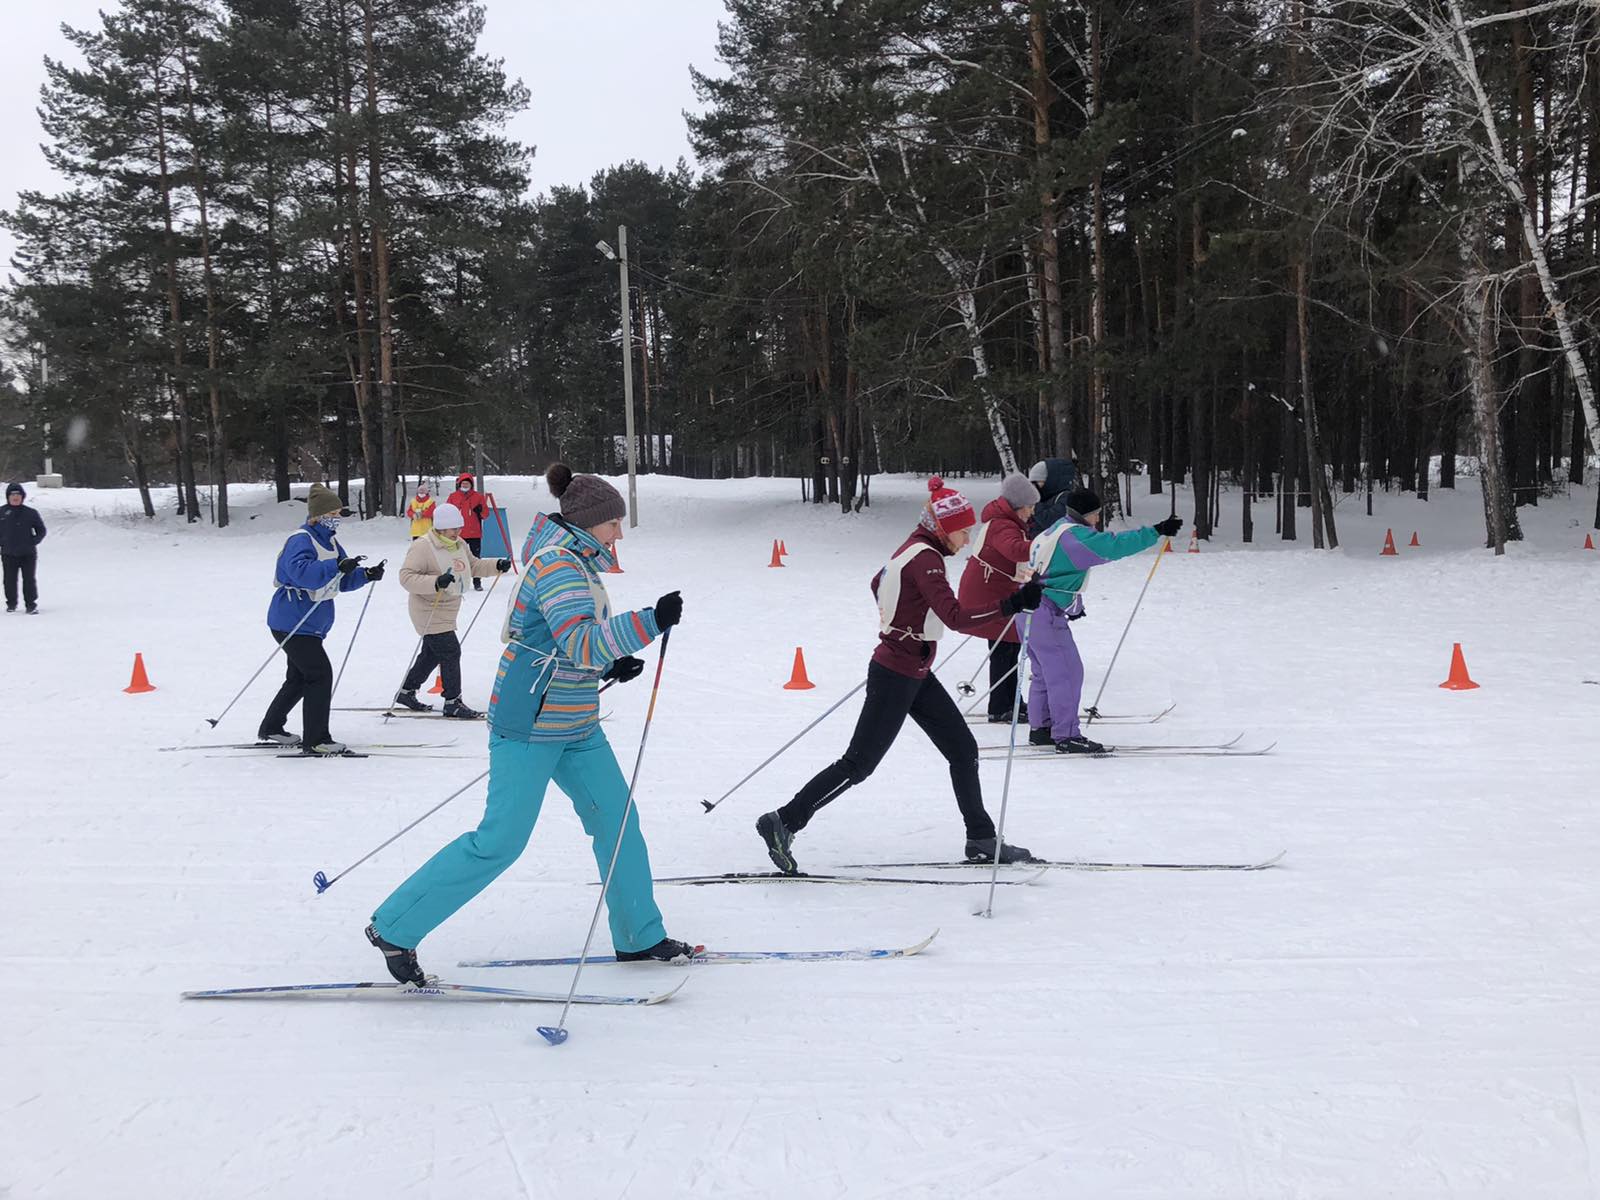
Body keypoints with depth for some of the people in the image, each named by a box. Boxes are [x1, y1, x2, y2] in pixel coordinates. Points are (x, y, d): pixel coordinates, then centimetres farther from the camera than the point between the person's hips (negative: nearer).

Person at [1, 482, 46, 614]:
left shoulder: (31, 513, 2)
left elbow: (41, 530, 8)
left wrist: (33, 542, -5)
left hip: (28, 554, -1)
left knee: (29, 580, -2)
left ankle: (31, 604, 4)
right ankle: (11, 604, 21)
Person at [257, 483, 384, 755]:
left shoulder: (330, 542, 12)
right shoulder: (300, 540, -17)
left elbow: (343, 581, 14)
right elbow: (301, 572, -37)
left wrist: (366, 575, -4)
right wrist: (335, 566, -46)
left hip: (312, 624, 10)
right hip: (293, 623, -10)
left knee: (300, 678, 19)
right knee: (320, 674, -12)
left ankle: (271, 728, 33)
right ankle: (316, 740, -8)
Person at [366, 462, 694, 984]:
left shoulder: (576, 562, 12)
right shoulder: (557, 565, -18)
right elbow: (579, 645, -30)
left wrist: (611, 664, 8)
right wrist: (649, 622, -35)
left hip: (575, 725, 10)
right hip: (531, 725, -10)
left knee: (618, 820, 10)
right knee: (501, 840, -8)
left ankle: (639, 937, 21)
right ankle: (394, 927, 2)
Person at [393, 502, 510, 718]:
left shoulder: (459, 544, 7)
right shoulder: (422, 547, -20)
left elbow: (474, 566, 21)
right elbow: (406, 576, -26)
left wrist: (497, 565, 4)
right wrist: (436, 582, -39)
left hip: (447, 611, 9)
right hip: (430, 612, -9)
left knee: (432, 653, 18)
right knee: (450, 652, -10)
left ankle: (406, 692, 33)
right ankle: (453, 702, -1)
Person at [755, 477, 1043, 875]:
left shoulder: (913, 548, 8)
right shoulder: (925, 558, -21)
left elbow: (878, 584, 25)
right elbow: (956, 618, -31)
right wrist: (1013, 603, -35)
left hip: (914, 674, 10)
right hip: (897, 678, -10)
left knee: (963, 749, 10)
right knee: (859, 764, -3)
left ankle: (981, 839, 18)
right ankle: (784, 822, 5)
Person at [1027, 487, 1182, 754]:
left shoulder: (1056, 530, 15)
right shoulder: (1075, 535, -16)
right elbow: (1115, 545, -25)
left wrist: (1071, 604, 24)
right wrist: (1156, 532, -24)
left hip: (1032, 609, 10)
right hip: (1045, 614, -10)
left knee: (1045, 672, 18)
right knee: (1066, 672, -7)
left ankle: (1040, 727, 24)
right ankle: (1067, 736, -6)